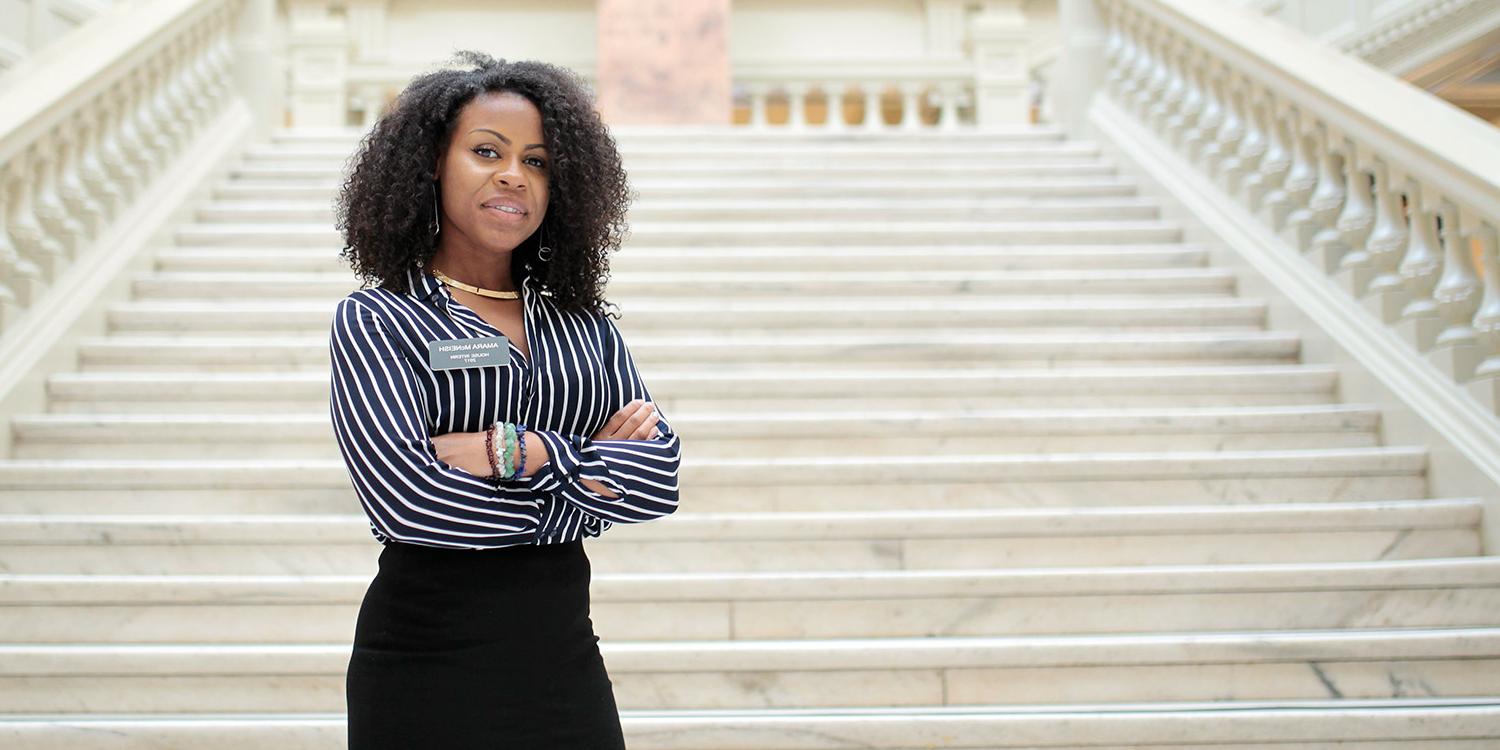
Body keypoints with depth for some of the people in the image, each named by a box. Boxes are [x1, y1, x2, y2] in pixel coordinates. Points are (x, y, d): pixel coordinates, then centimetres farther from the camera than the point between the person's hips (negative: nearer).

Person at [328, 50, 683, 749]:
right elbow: (410, 499, -19)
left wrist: (514, 451, -16)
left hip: (568, 663, 4)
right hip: (428, 671, -4)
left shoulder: (584, 323, 8)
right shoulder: (374, 319, -5)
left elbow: (658, 478, -4)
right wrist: (583, 467, -9)